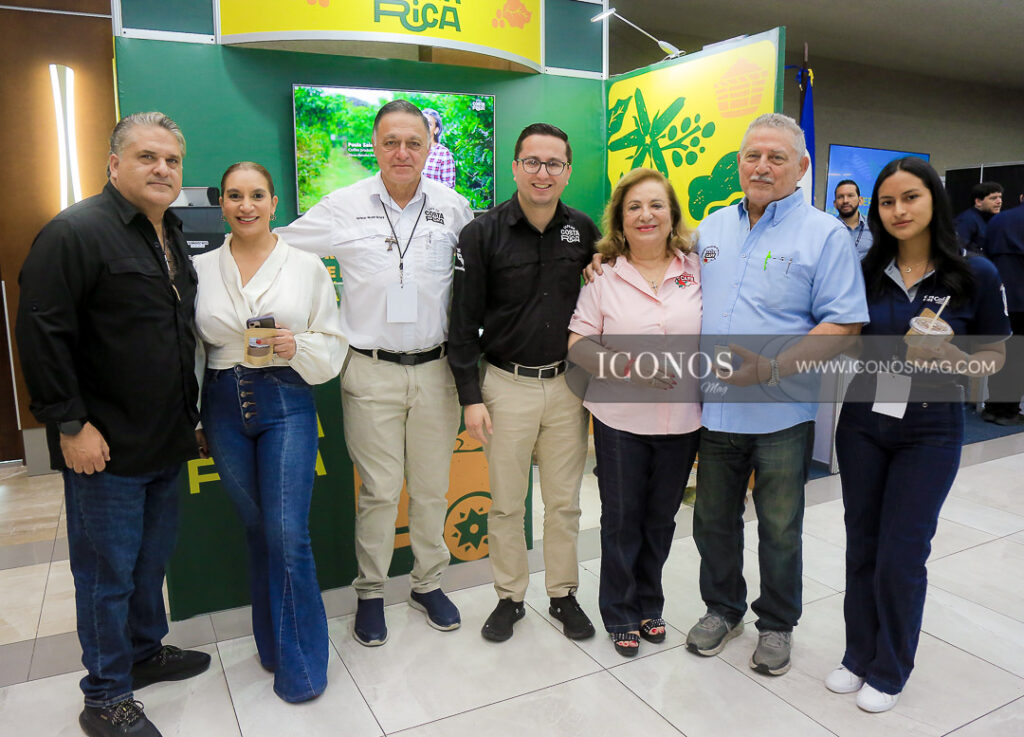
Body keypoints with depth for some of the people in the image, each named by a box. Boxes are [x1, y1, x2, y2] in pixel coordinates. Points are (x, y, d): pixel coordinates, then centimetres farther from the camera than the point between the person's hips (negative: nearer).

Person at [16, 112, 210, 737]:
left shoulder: (173, 237, 13)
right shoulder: (76, 232, -14)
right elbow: (42, 334, -18)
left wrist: (188, 414, 19)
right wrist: (69, 425, -19)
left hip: (166, 442, 8)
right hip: (105, 448, -8)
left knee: (153, 558, 21)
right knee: (108, 571, 5)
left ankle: (146, 651, 40)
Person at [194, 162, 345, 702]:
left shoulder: (307, 266, 0)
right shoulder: (200, 269, 5)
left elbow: (332, 347, 3)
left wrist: (296, 345, -16)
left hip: (286, 403, -2)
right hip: (225, 405, 3)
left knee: (288, 533, -7)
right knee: (257, 528, 14)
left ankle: (300, 662, 10)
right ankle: (272, 644, 32)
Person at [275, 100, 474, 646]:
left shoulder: (455, 207, 3)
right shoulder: (343, 207, -2)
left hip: (435, 370, 2)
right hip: (371, 372, -2)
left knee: (432, 487, 12)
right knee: (379, 490, 5)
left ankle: (428, 584, 32)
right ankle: (370, 593, 26)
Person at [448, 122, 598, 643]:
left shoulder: (584, 231, 3)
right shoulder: (483, 233, -6)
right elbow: (464, 319, -5)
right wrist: (470, 397, -8)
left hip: (567, 385, 2)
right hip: (507, 385, -2)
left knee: (564, 501, 12)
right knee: (506, 503, 9)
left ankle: (564, 594, 30)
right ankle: (509, 597, 27)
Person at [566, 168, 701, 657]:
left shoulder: (696, 270, 4)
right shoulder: (604, 277, -2)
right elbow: (578, 344, -5)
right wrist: (627, 366, -19)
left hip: (681, 419, 2)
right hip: (621, 419, -2)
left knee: (661, 518, 15)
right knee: (621, 519, 9)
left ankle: (650, 605, 36)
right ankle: (620, 616, 28)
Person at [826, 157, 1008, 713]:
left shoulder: (975, 275, -7)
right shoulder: (864, 274, 0)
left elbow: (994, 356, 1)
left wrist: (955, 361, -20)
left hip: (930, 433, -2)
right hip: (862, 425, 3)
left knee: (900, 557, 4)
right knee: (862, 548, 13)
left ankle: (889, 671, 27)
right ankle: (859, 655, 33)